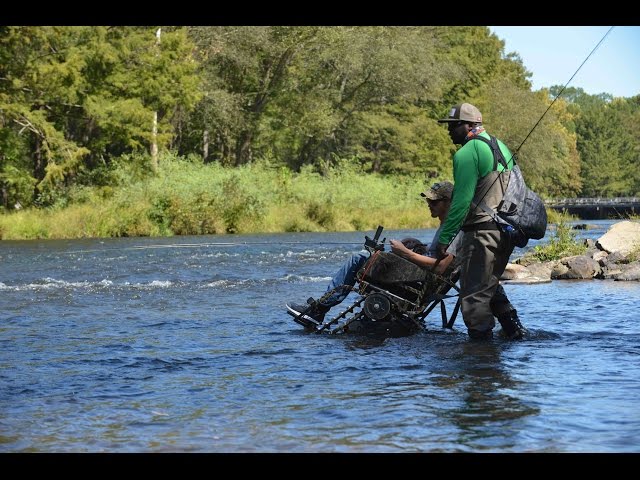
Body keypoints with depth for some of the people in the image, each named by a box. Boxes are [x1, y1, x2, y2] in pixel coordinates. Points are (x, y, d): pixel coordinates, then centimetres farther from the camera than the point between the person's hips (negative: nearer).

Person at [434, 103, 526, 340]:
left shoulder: (467, 154, -12)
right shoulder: (501, 147, 16)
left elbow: (461, 201, -18)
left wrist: (444, 238, -15)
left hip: (481, 231, -9)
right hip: (507, 230, 9)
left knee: (474, 293, -3)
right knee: (490, 284, 24)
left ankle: (481, 336, -2)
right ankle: (513, 327, 21)